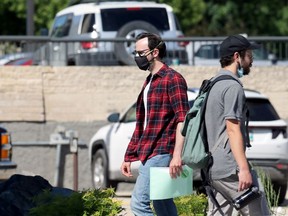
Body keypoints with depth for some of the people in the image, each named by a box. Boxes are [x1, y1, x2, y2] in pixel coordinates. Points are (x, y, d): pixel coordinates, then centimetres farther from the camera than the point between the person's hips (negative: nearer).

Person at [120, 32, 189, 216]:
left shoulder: (173, 79, -8)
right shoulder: (149, 82, 20)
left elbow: (182, 120, -17)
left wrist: (177, 155, -26)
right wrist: (129, 157, 23)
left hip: (161, 153, -10)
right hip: (149, 154, 10)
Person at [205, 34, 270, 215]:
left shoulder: (212, 85, 19)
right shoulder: (233, 87, -11)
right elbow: (233, 129, -19)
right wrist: (244, 169, -22)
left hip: (211, 168, 9)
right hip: (230, 168, -9)